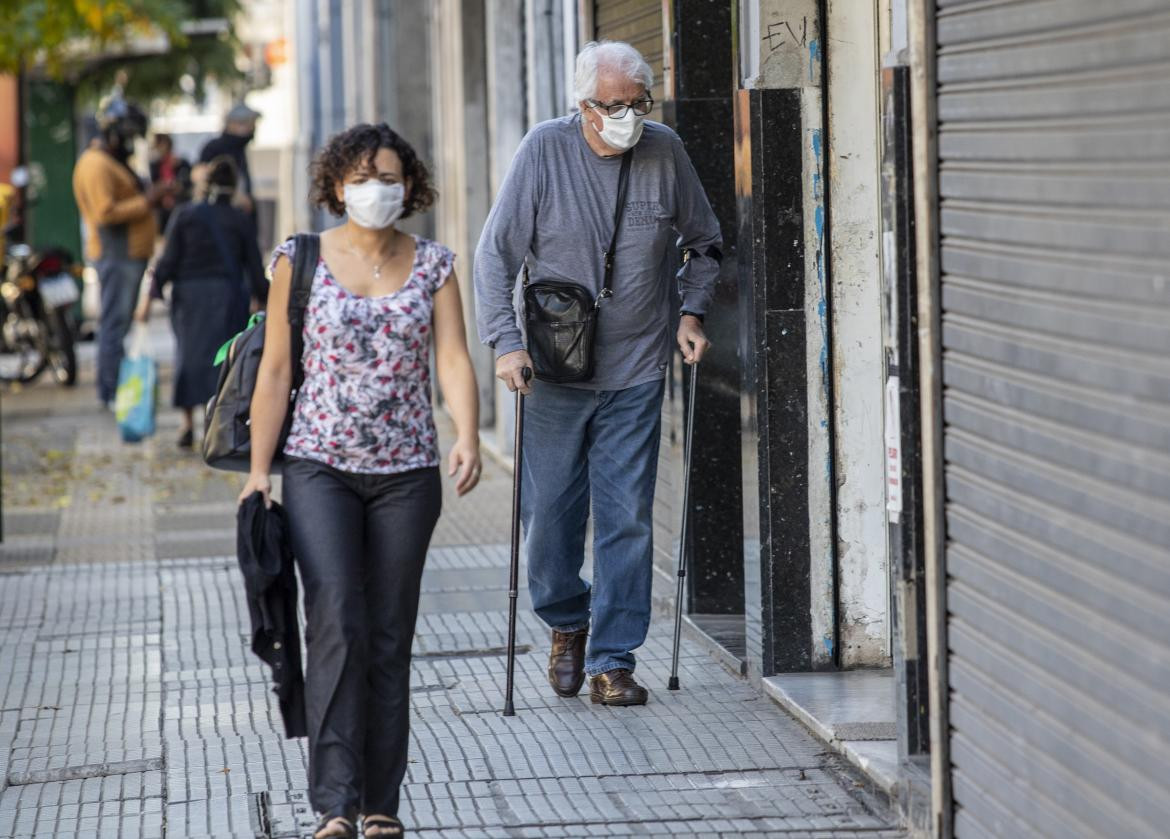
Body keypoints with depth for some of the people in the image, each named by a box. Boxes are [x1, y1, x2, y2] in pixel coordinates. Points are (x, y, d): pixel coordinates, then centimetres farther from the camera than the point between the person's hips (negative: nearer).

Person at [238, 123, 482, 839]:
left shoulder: (434, 264, 5)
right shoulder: (301, 260, 2)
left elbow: (453, 358, -6)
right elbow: (276, 369, 3)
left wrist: (468, 437, -24)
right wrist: (258, 470, -1)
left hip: (406, 472, 2)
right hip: (320, 466, -2)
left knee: (390, 637, 5)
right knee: (337, 624, -15)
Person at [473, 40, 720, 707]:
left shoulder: (665, 151, 0)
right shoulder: (545, 150, -6)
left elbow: (704, 243, 16)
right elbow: (497, 251, -4)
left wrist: (692, 312, 3)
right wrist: (505, 340, -12)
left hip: (636, 373, 1)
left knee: (627, 519, -1)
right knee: (550, 511, 5)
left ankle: (613, 659, 7)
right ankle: (566, 623, 31)